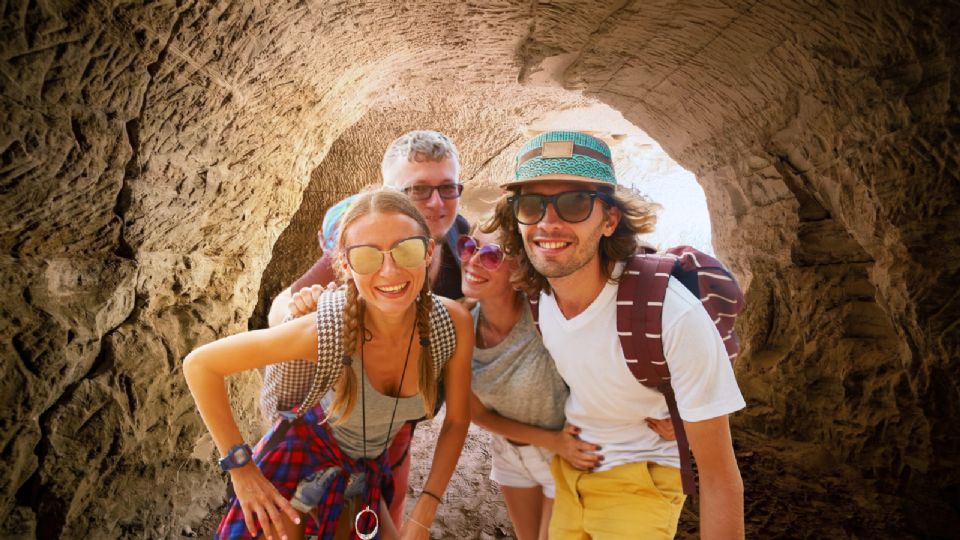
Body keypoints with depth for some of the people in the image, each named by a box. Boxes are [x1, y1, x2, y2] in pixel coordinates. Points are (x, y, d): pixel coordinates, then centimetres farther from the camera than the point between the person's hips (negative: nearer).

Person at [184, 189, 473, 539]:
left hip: (370, 469, 3)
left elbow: (457, 421, -10)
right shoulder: (325, 330, -34)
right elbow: (198, 364, -23)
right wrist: (241, 467, -19)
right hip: (304, 448, -3)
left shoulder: (455, 323, -26)